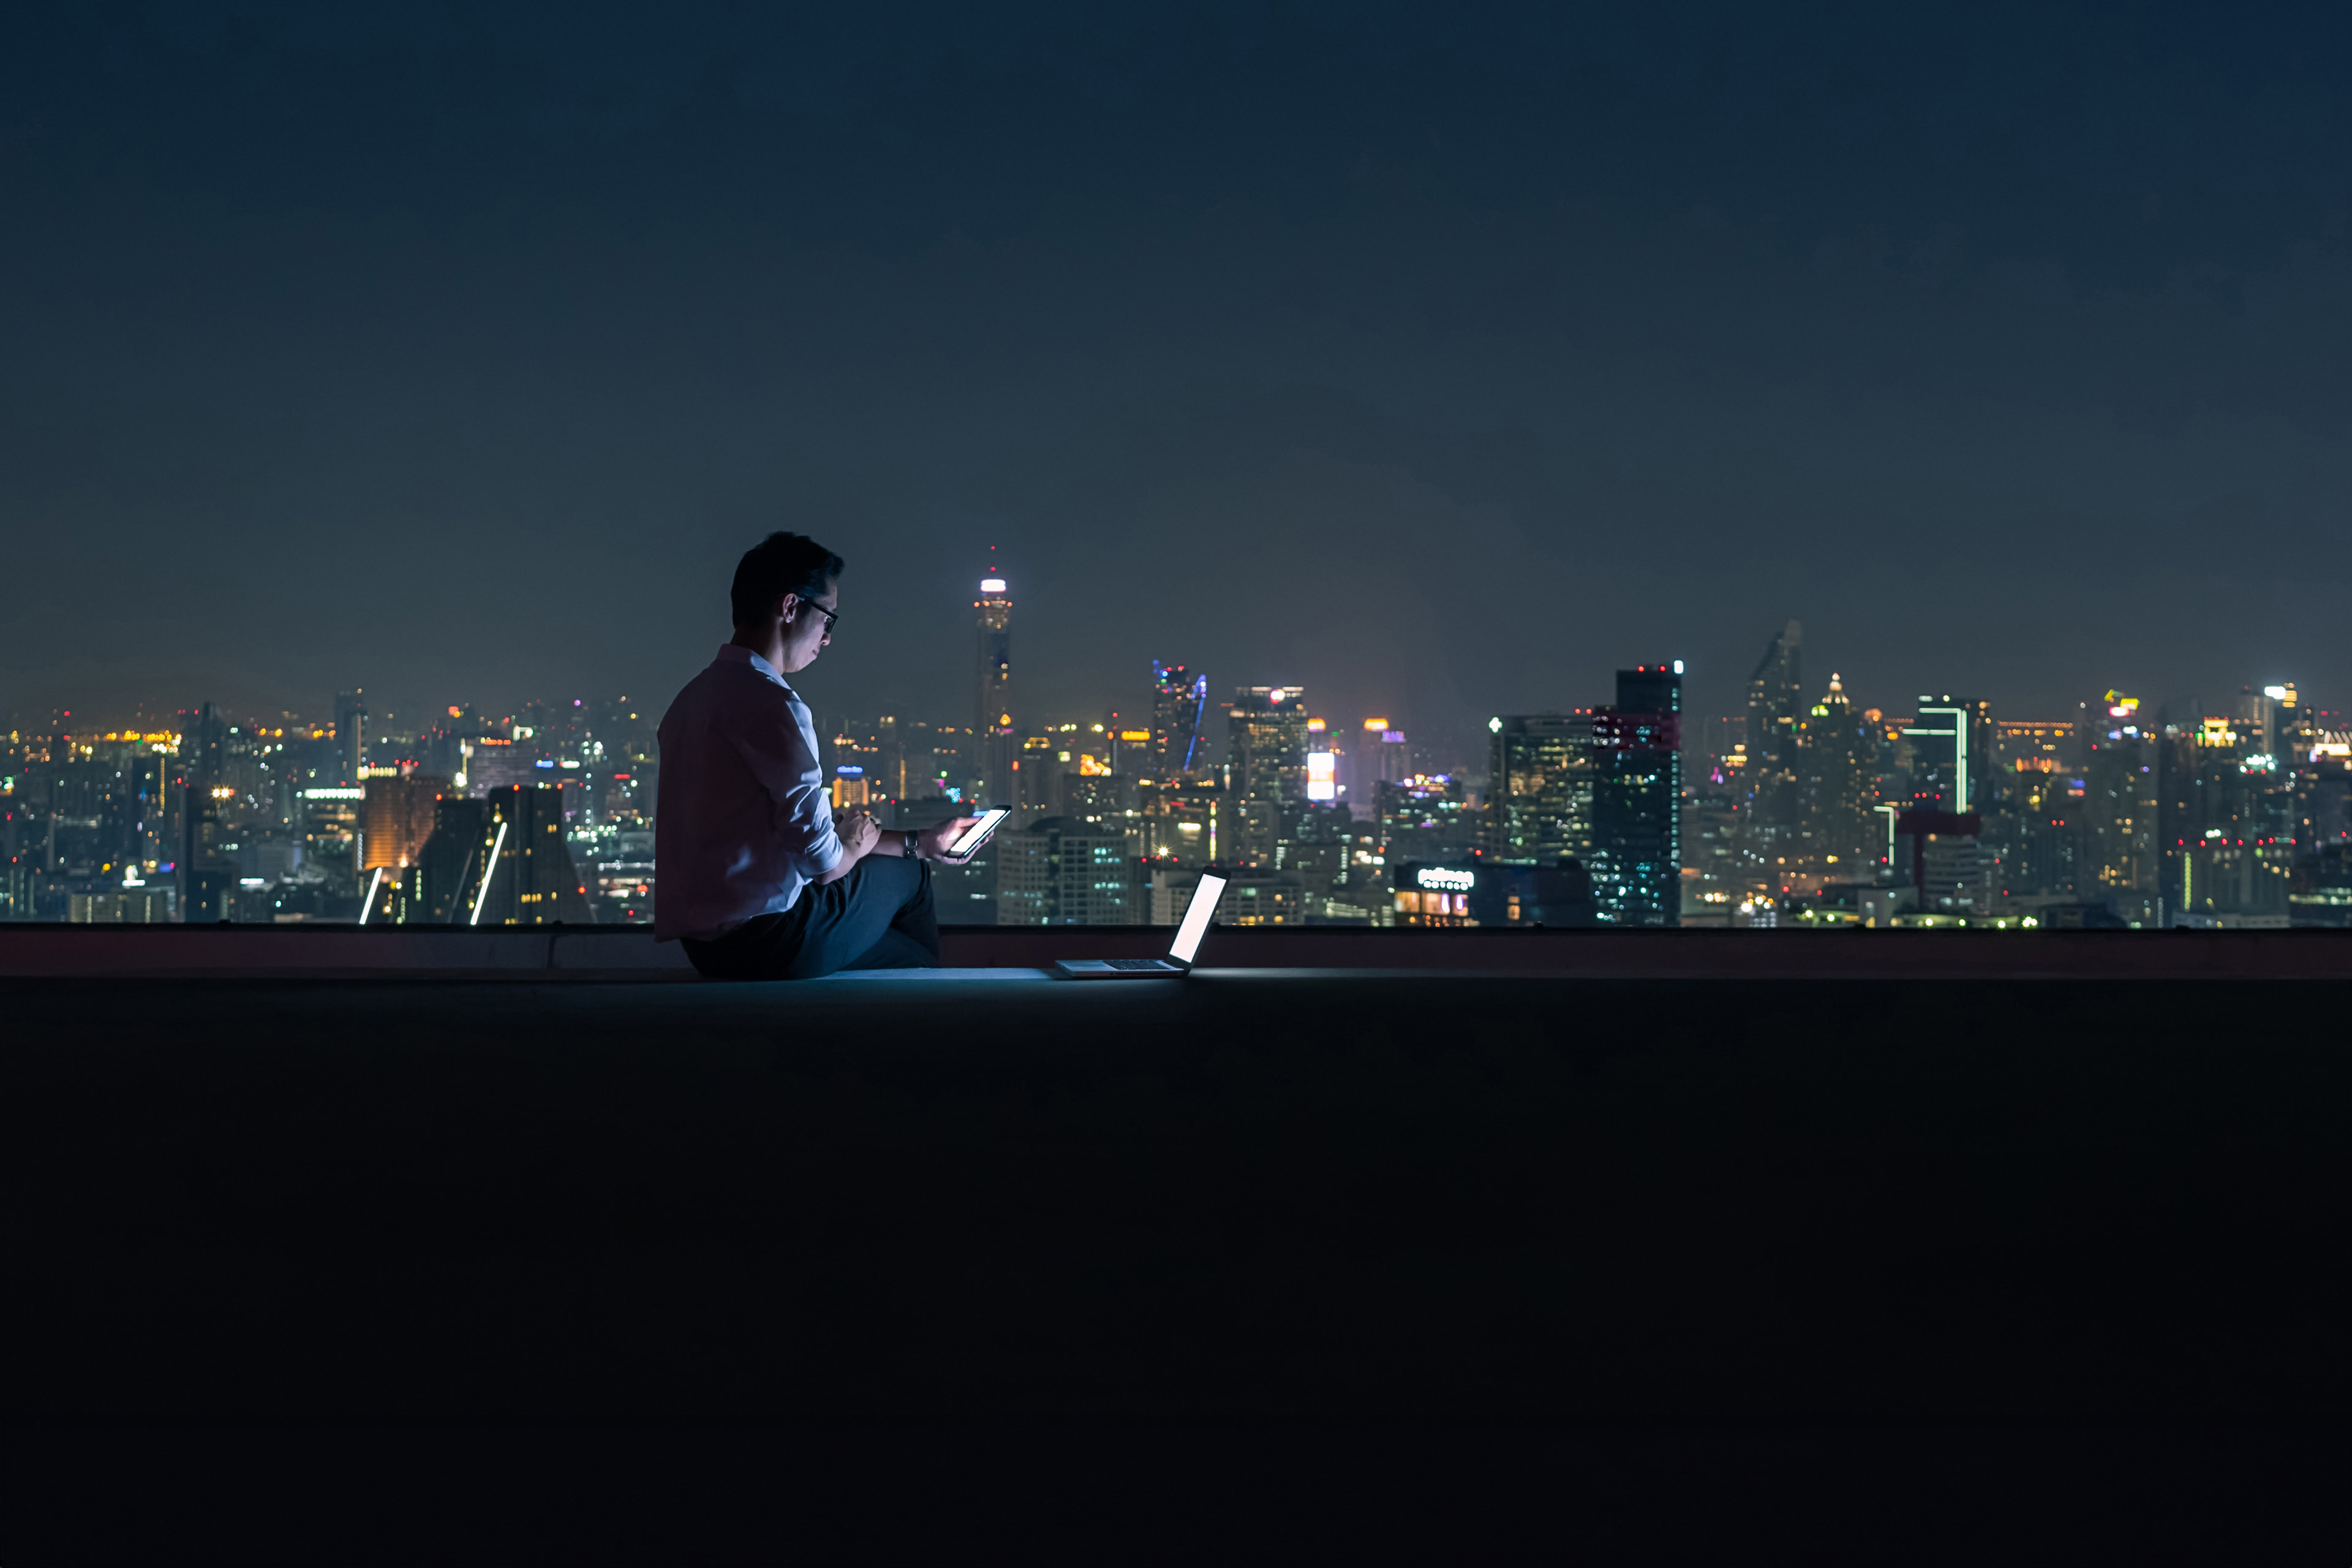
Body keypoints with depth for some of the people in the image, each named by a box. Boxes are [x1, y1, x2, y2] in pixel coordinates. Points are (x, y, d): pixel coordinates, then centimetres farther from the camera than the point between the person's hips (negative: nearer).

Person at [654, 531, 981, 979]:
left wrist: (920, 842, 21)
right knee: (907, 873, 15)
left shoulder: (697, 694, 13)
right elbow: (823, 861, -20)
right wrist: (853, 845, 5)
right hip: (765, 940, -9)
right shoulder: (769, 702, -19)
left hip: (702, 940, 9)